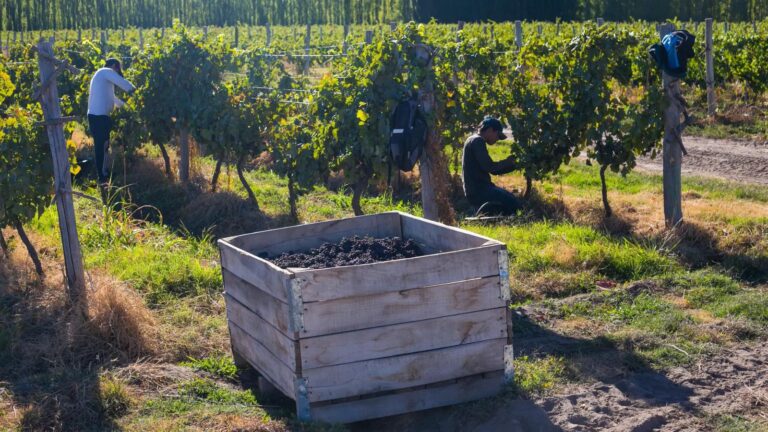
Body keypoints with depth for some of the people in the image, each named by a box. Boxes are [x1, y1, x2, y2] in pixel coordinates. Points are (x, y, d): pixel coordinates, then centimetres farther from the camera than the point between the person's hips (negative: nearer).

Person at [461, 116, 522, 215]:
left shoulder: (474, 141, 21)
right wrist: (507, 162, -4)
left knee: (512, 199, 16)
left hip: (476, 189, 11)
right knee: (515, 204, -16)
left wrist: (513, 165, 16)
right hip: (477, 191, -11)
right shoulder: (477, 141, -11)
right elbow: (489, 167, -20)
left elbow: (493, 170, 24)